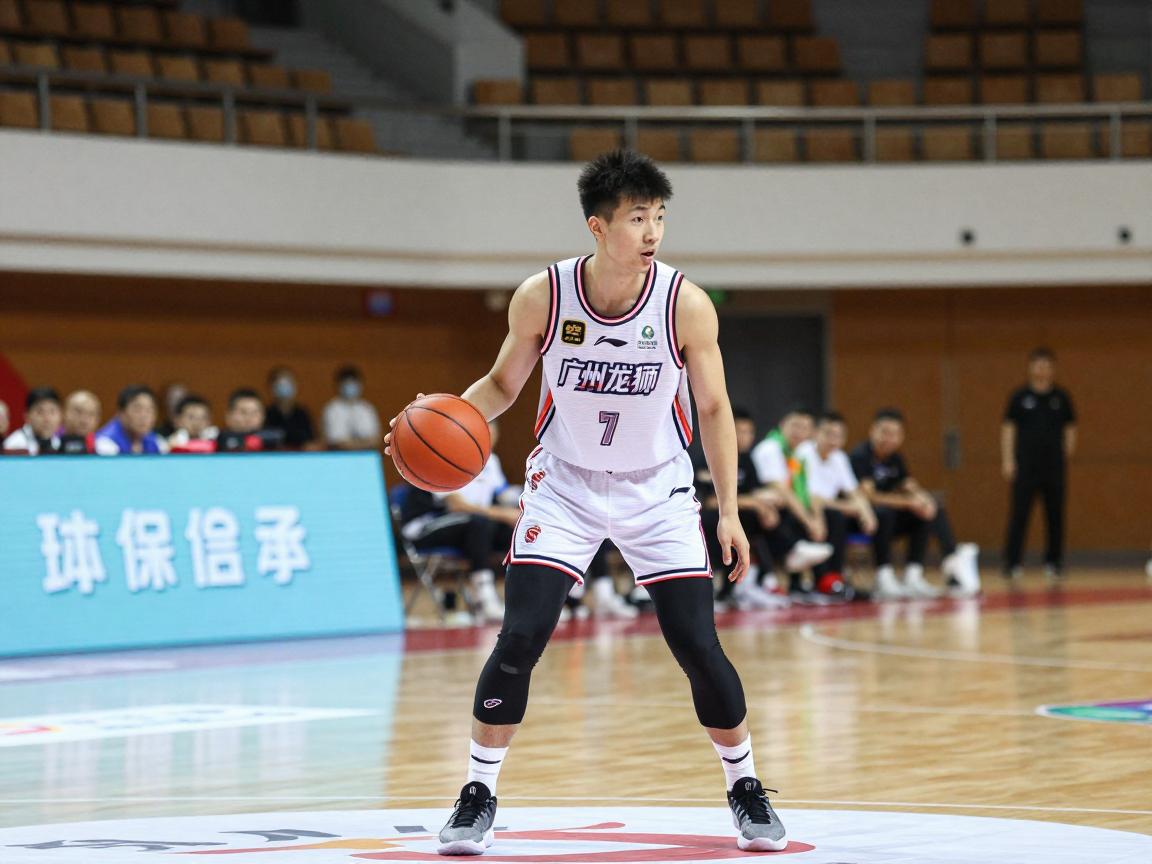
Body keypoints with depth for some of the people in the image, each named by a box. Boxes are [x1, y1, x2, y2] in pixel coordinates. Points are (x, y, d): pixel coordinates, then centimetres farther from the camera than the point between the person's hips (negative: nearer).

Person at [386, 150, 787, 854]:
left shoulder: (687, 305, -18)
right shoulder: (542, 297, -16)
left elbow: (713, 408, -5)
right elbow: (504, 385, 0)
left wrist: (730, 511, -7)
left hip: (657, 490, 0)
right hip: (565, 486, 0)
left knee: (698, 645, -5)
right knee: (520, 639, -12)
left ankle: (747, 790, 15)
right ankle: (479, 796, 2)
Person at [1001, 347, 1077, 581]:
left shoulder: (1061, 397, 7)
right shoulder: (1020, 397, 3)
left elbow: (1070, 429, 12)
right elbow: (1008, 428, 3)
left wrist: (1067, 457, 4)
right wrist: (1008, 460, -4)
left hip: (1055, 466, 2)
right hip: (1026, 465, -2)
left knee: (1055, 516, 4)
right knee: (1019, 514, -5)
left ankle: (1053, 562, 12)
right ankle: (1012, 563, -2)